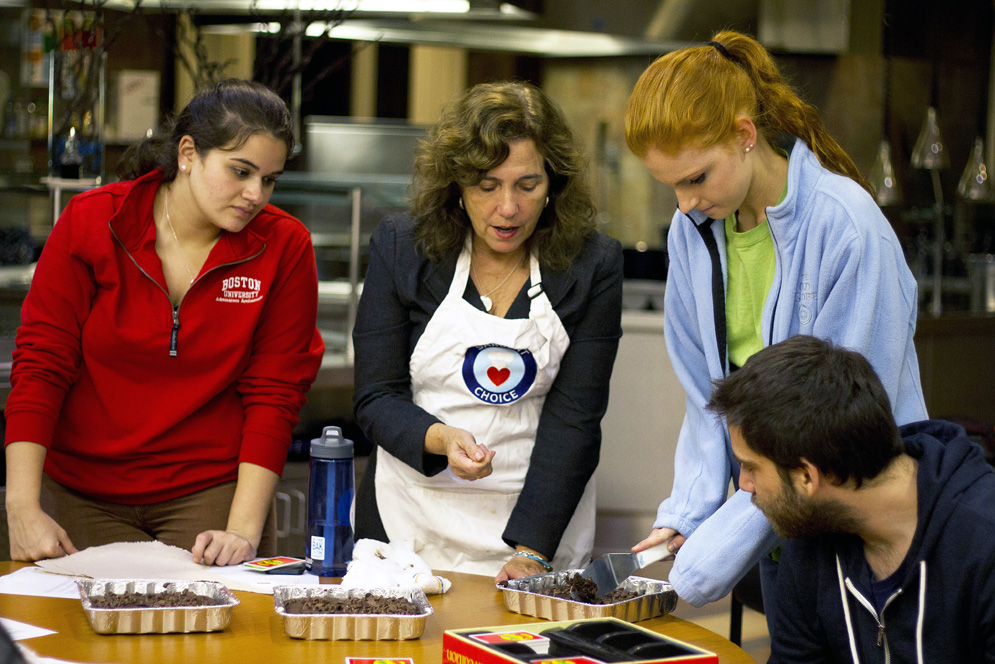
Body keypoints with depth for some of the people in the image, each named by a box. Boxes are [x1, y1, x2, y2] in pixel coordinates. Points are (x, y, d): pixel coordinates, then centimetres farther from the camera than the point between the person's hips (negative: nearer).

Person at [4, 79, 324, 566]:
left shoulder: (284, 247, -6)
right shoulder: (90, 221, -6)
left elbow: (273, 395, -6)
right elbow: (40, 365, -7)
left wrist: (244, 530, -15)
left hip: (212, 493, 0)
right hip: (82, 498, 1)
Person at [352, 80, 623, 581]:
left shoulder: (592, 265, -1)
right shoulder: (401, 248, 0)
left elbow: (574, 418, -6)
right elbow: (376, 398, 0)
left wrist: (532, 549, -16)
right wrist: (441, 439, -22)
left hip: (542, 528, 0)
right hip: (412, 524, 0)